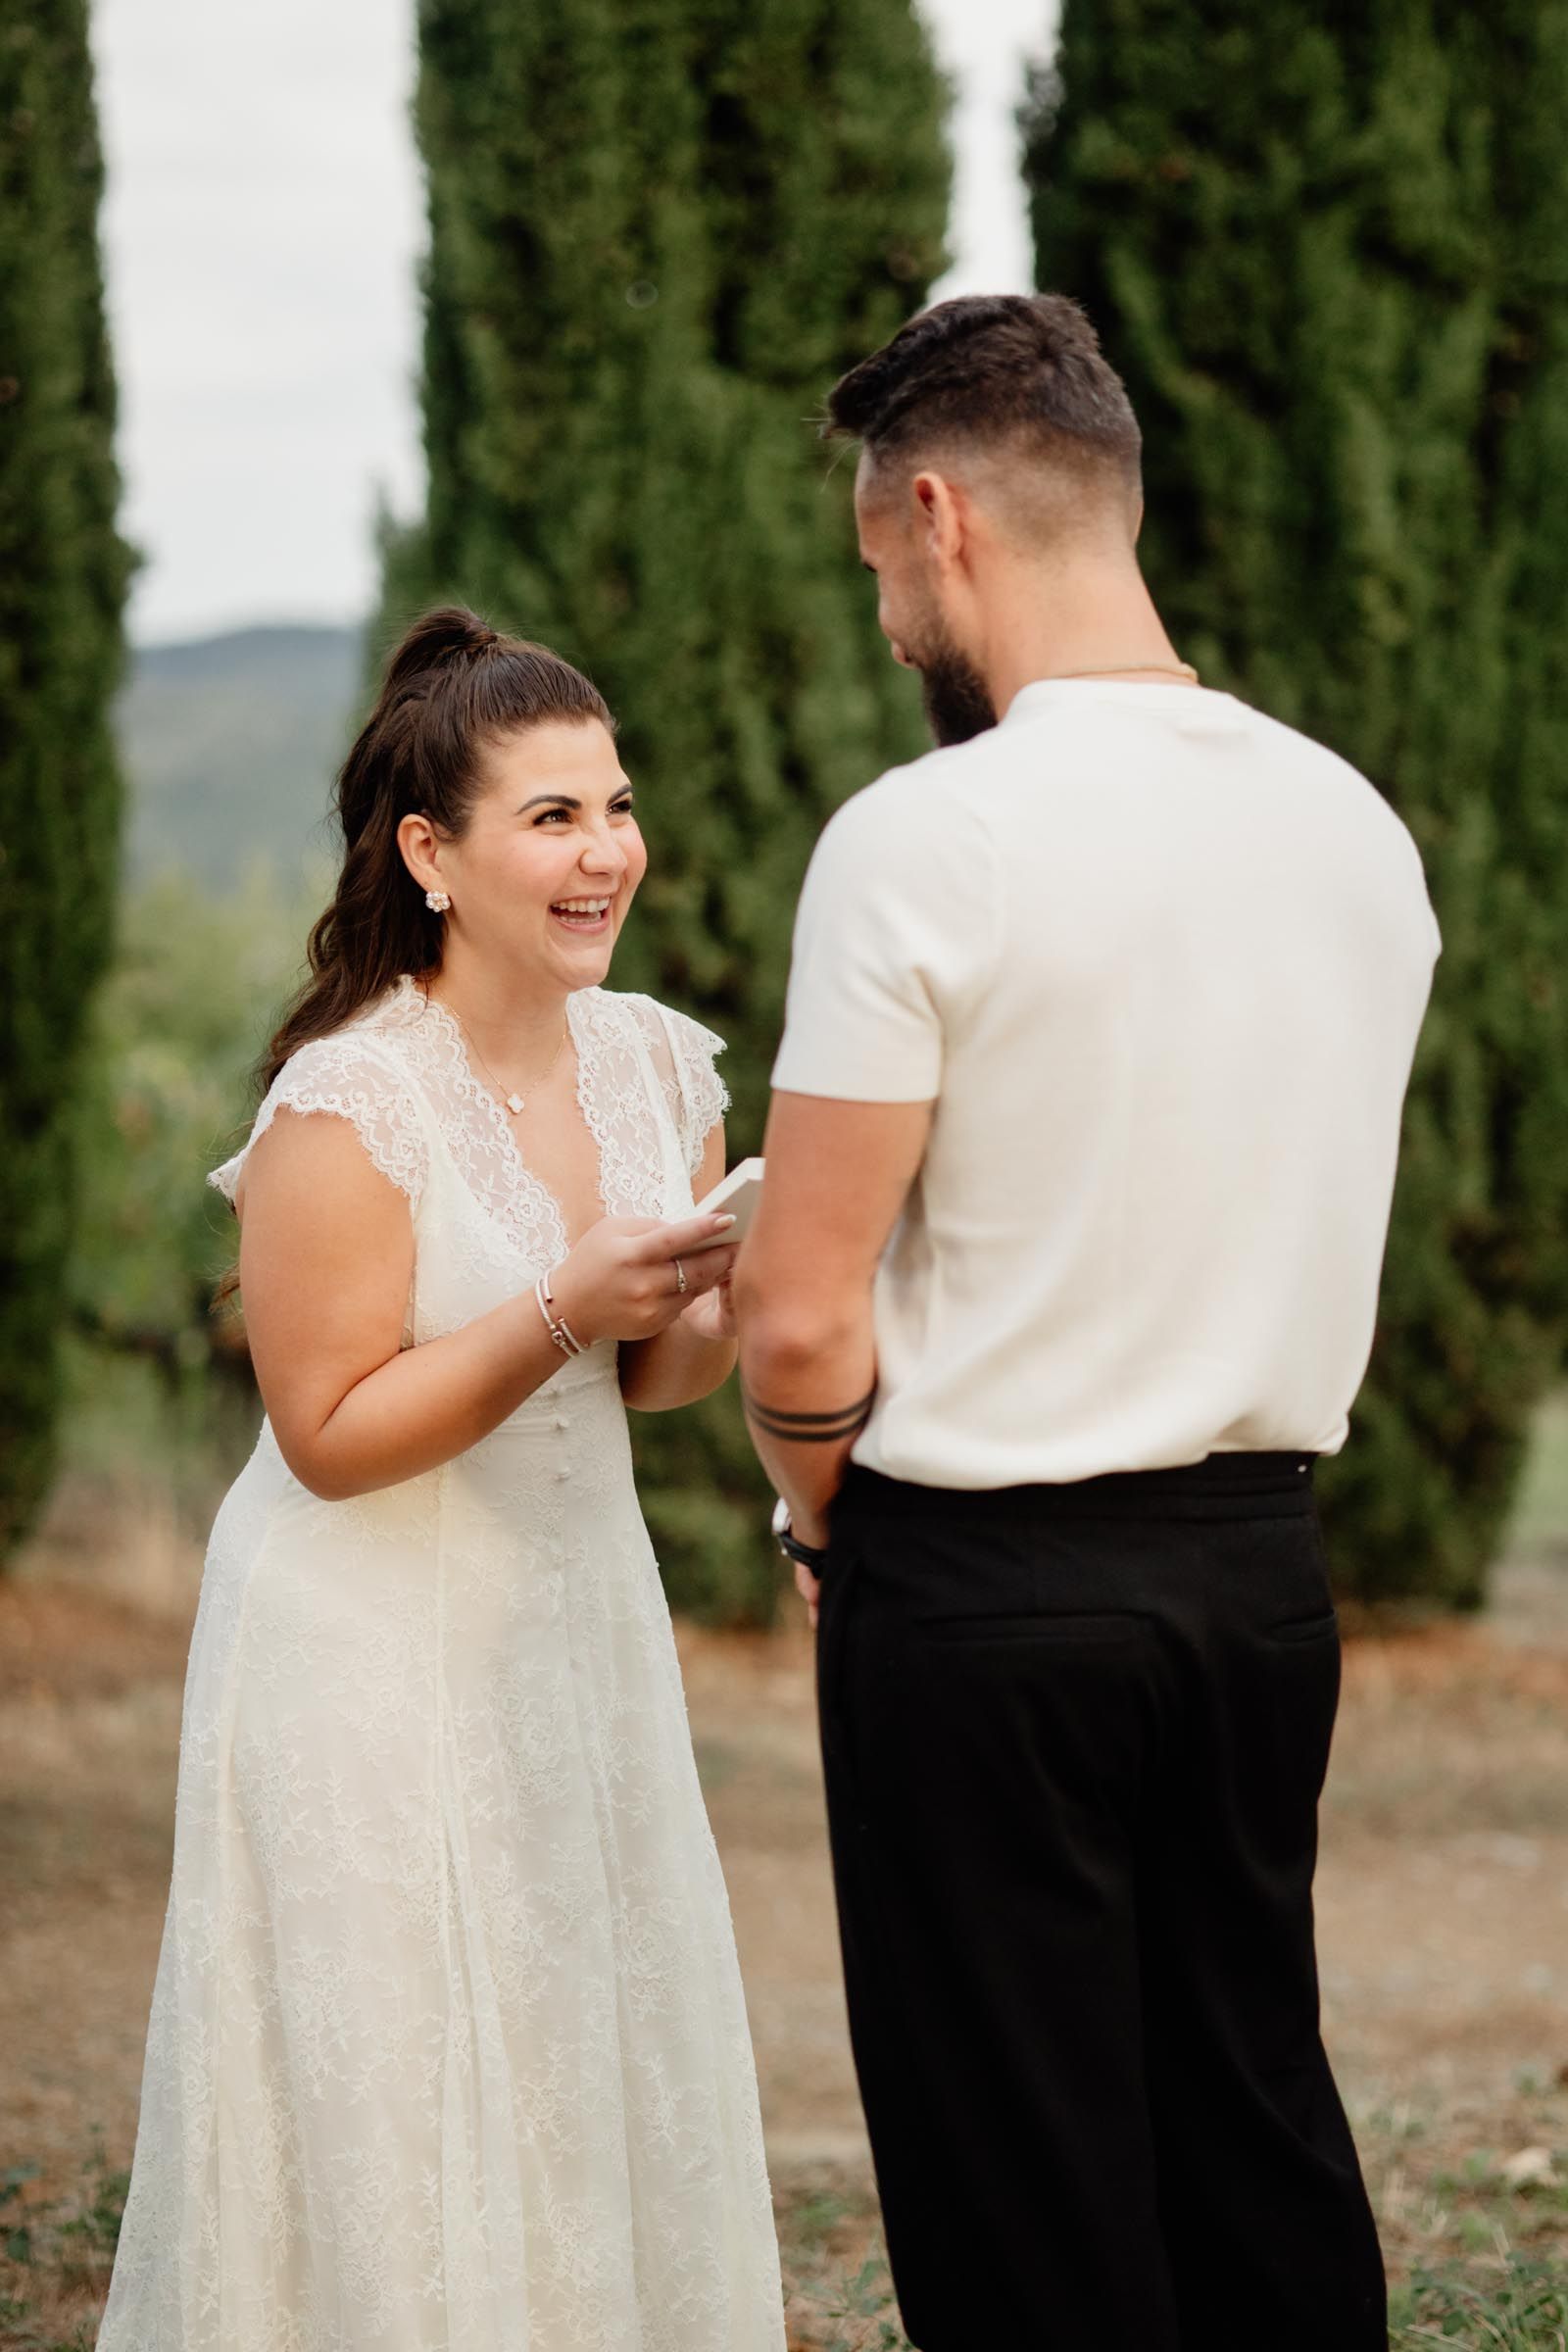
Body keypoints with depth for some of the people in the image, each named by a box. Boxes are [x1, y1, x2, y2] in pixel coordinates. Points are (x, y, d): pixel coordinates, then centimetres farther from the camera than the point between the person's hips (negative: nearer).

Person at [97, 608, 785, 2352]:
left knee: (609, 2081, 14)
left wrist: (734, 1303, -10)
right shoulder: (347, 1103, -19)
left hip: (580, 1613, 7)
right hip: (379, 1650, -6)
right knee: (400, 2118, 2)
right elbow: (331, 1437, -18)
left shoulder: (657, 1062, 1)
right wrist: (564, 1309, -25)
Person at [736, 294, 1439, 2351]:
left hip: (984, 1587, -6)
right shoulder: (1360, 825, 4)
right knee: (1259, 2127, 15)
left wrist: (821, 1516, 3)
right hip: (1266, 1559, 6)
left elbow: (800, 1325, -15)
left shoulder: (926, 838, -16)